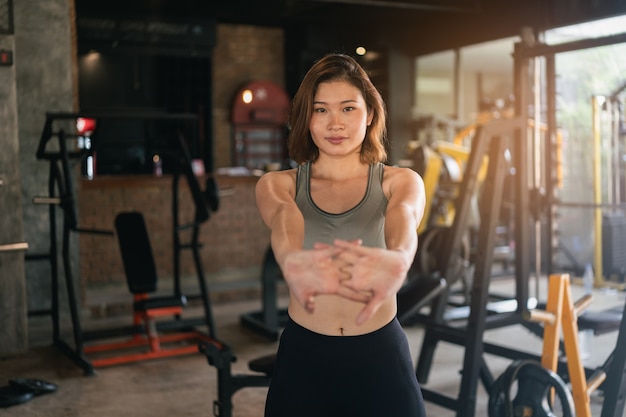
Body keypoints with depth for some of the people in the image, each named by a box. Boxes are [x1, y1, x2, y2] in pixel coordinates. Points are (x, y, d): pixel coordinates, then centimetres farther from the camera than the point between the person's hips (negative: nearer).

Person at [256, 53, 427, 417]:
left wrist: (397, 258, -50)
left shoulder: (400, 181, -1)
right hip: (302, 358, 1)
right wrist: (291, 259, -48)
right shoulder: (278, 185, 0)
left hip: (381, 358, 0)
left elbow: (404, 218, -25)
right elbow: (283, 220, -24)